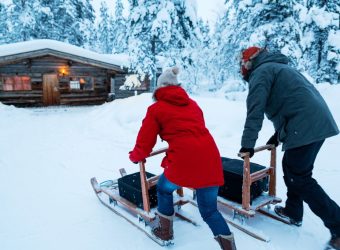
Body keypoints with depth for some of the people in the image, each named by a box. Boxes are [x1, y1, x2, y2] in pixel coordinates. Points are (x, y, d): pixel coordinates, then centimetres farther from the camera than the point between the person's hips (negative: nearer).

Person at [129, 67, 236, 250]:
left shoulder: (156, 108, 9)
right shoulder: (192, 104, 23)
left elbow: (145, 140, 12)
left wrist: (135, 156, 34)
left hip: (184, 160, -4)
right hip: (210, 158, 5)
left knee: (164, 189, 27)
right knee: (210, 210, 18)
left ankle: (164, 231, 39)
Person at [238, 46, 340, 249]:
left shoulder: (261, 71, -2)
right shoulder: (280, 67, 27)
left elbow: (255, 110, -14)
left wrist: (247, 144, -11)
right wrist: (279, 135, 30)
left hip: (304, 128, -10)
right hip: (319, 123, 10)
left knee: (300, 178, -2)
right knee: (292, 169, 20)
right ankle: (293, 211, 32)